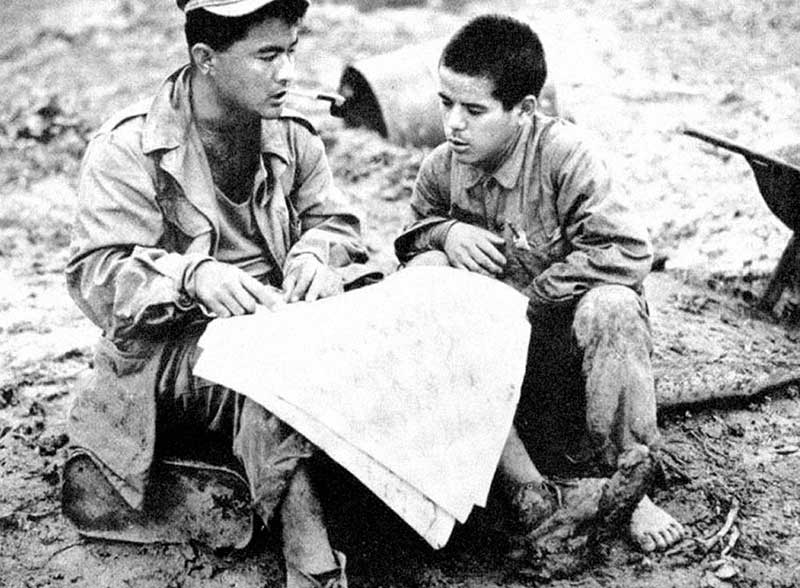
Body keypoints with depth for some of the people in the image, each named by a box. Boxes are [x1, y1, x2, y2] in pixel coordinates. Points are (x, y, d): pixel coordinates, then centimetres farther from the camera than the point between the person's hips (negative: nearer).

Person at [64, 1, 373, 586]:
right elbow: (96, 276, -13)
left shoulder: (292, 135, 8)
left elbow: (335, 223, 11)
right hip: (173, 344, -5)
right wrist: (191, 275, -33)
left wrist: (315, 257, -15)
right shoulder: (127, 148, -8)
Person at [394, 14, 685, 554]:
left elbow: (628, 251, -25)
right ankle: (534, 500, -27)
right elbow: (411, 239, 14)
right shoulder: (441, 168, -3)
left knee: (609, 307, -38)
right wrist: (443, 231, -13)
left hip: (569, 338, -4)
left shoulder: (563, 153, -18)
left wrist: (522, 297, -21)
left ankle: (632, 485, -15)